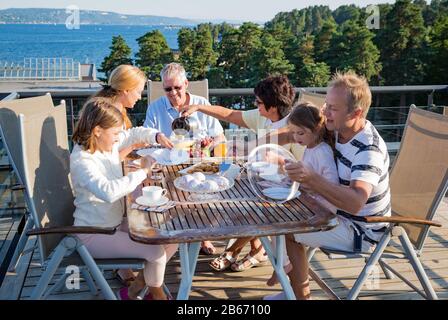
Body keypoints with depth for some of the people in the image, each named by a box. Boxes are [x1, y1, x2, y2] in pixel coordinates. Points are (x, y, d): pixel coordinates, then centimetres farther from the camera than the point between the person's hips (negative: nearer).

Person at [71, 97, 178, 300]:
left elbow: (134, 133, 19)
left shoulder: (108, 143, -1)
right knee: (155, 252, -20)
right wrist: (142, 171, -31)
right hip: (94, 235, -9)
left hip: (117, 223, 9)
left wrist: (157, 136, -2)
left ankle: (135, 288, 16)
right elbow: (108, 191, -43)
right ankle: (157, 294, 11)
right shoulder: (81, 161, -25)